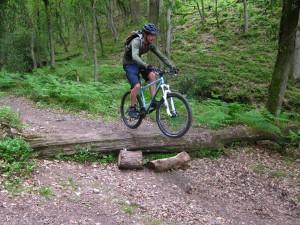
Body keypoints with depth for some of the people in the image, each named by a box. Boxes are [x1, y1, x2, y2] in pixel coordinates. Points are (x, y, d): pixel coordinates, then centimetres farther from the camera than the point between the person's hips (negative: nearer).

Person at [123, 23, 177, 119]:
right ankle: (132, 109, -5)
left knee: (152, 75, -20)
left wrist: (172, 66, -22)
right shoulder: (136, 42, -28)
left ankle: (153, 101, -16)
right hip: (129, 64, -6)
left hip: (139, 63, 6)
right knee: (137, 86, -23)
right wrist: (146, 65, -60)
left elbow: (161, 56, -9)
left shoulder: (150, 44, -8)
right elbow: (134, 56, -45)